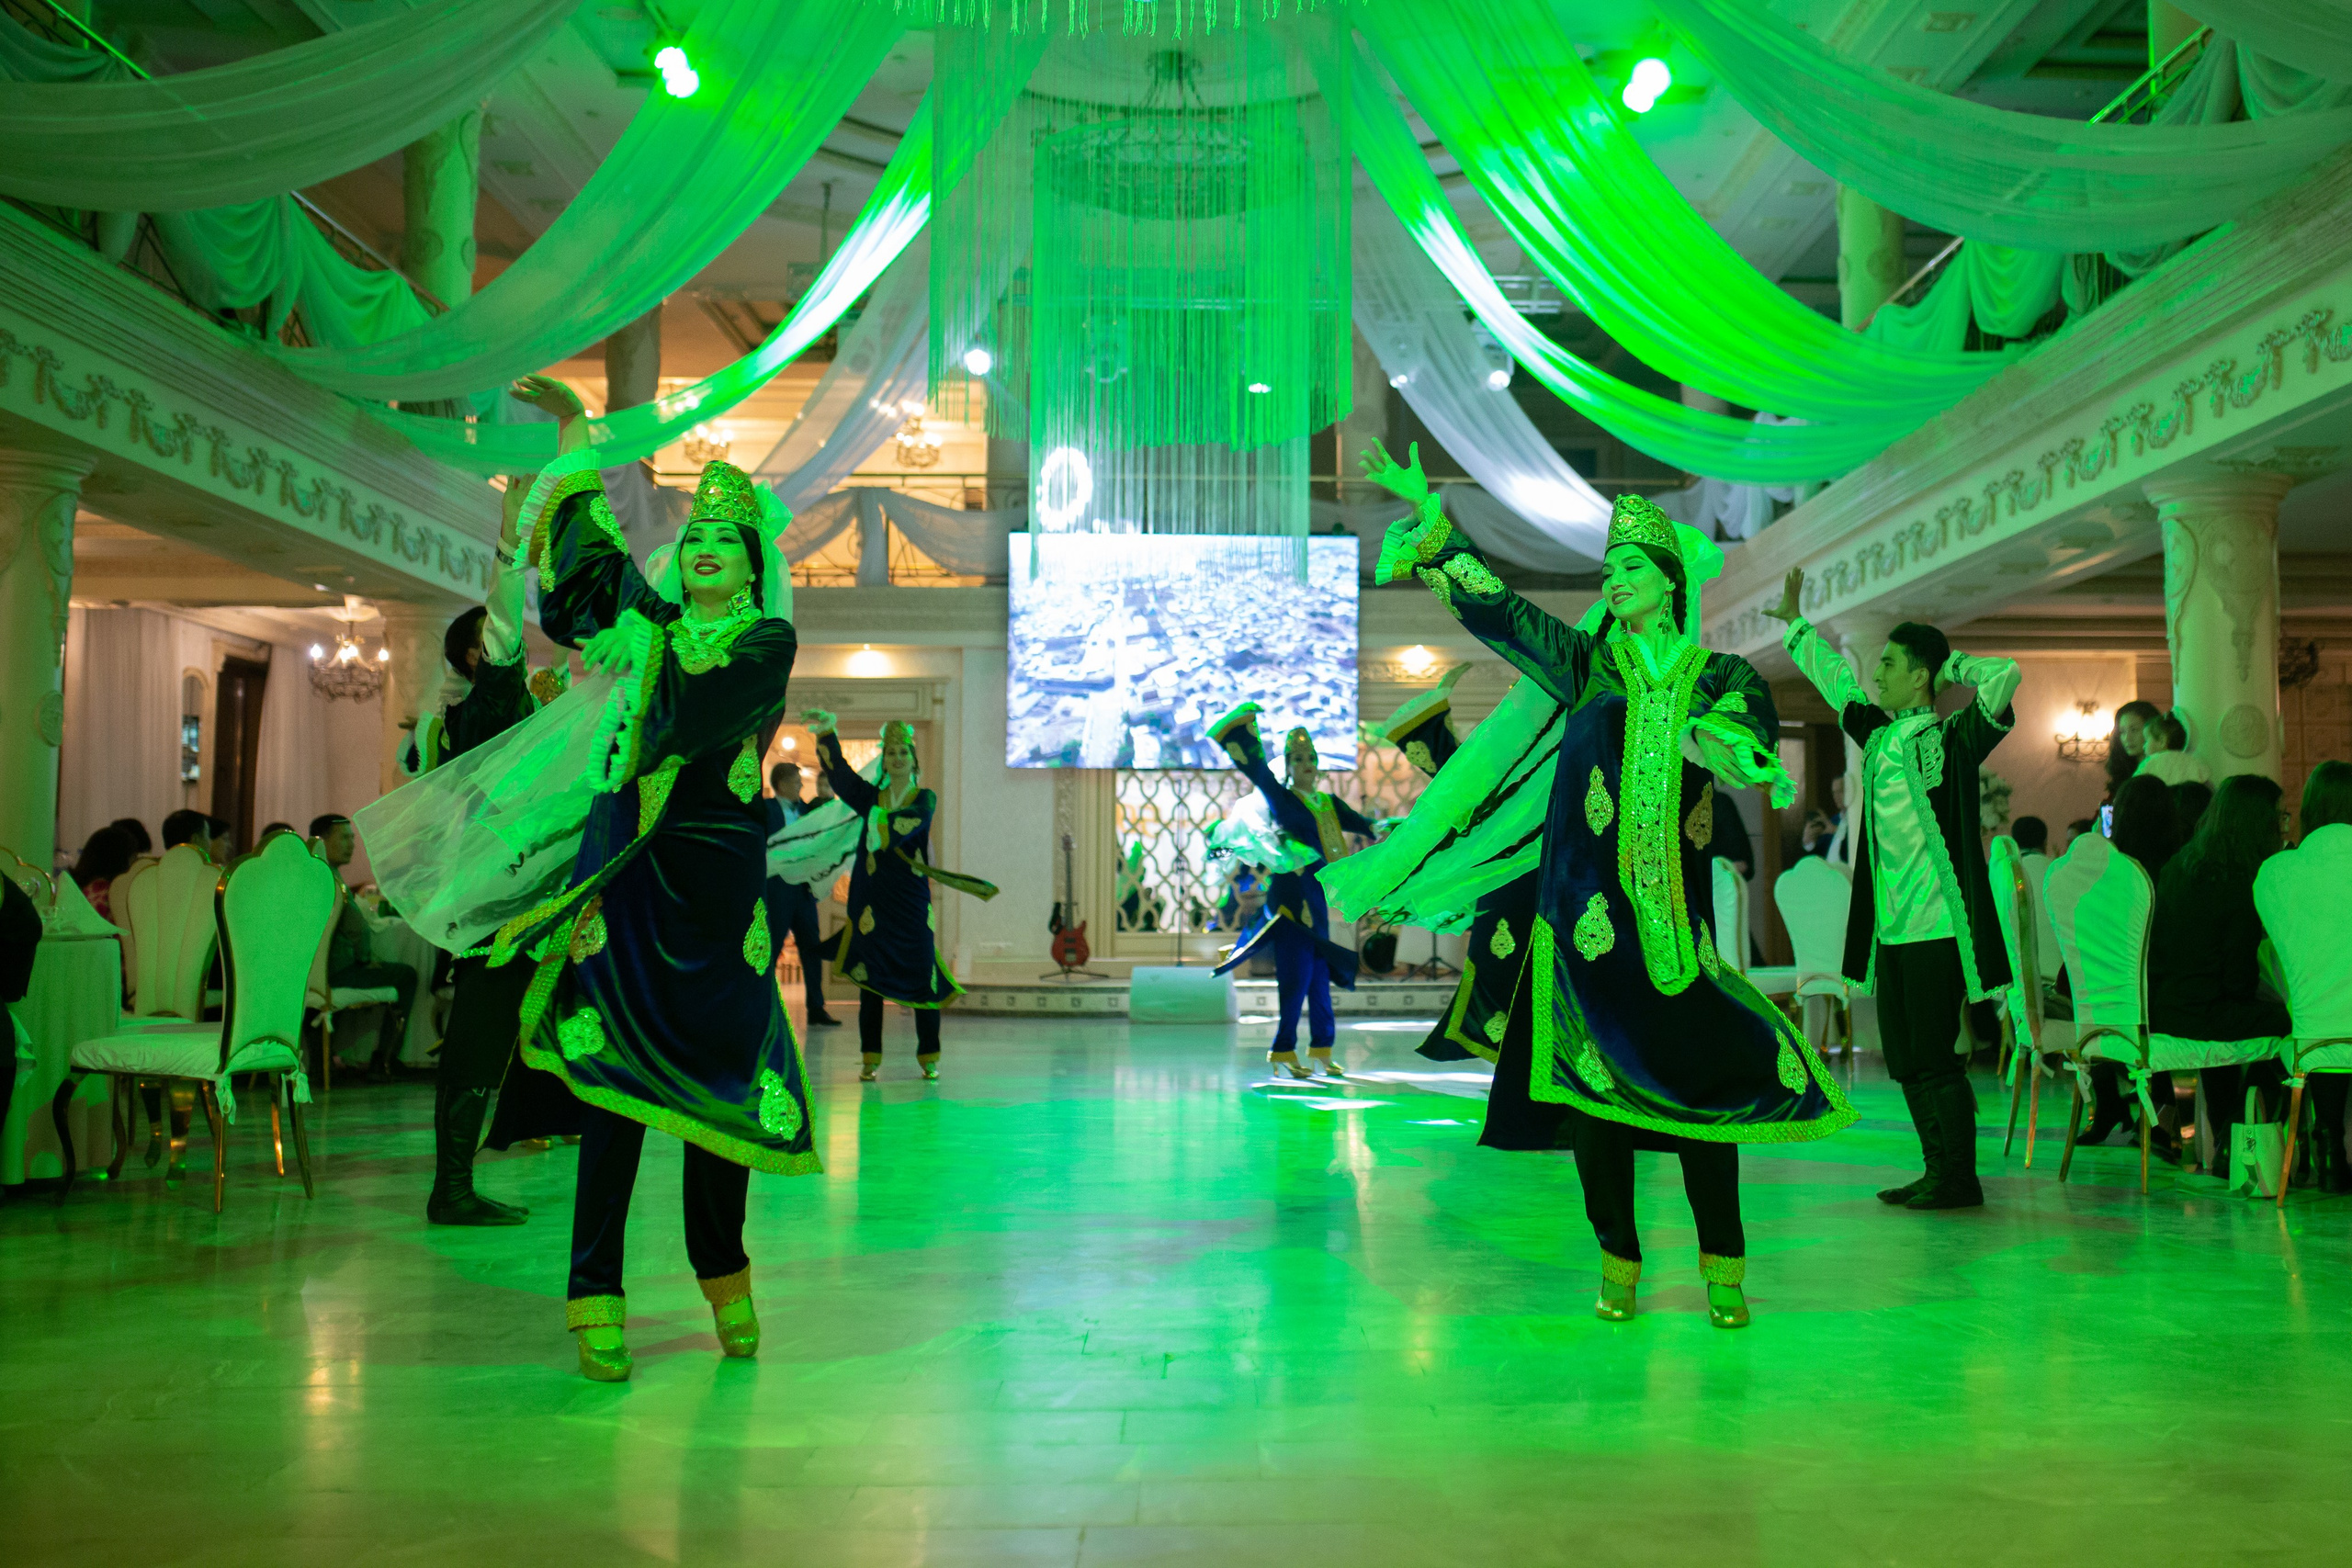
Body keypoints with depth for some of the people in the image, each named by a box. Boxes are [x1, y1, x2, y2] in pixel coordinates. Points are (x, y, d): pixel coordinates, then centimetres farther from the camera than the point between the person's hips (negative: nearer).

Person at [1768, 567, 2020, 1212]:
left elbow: (2006, 674, -19)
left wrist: (1951, 664, -2)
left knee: (1935, 1057, -5)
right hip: (1890, 931, 7)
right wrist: (1794, 622, 38)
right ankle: (1938, 1173, 18)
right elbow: (1836, 681, 28)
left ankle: (1959, 1180, 5)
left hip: (1938, 926, -7)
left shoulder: (1953, 740, -6)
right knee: (1905, 1061, 10)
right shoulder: (1879, 736, 13)